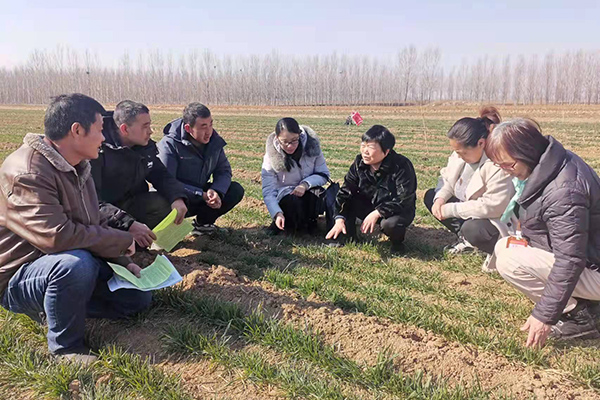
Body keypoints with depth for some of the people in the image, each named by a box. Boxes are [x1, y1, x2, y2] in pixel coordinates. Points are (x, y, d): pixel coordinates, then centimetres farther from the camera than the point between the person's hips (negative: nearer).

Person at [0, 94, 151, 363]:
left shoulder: (77, 166, 4)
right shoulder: (28, 173, -26)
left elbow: (95, 224, 11)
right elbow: (57, 236, -36)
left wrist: (123, 261, 0)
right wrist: (121, 241, -24)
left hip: (74, 265, 8)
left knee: (138, 297, 3)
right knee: (76, 263, -40)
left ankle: (58, 305, 11)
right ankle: (65, 345, -15)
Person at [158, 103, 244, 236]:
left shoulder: (214, 141, -5)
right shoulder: (169, 145, -21)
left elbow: (224, 171, 0)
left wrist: (216, 191, -23)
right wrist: (202, 195, -31)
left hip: (202, 195, 6)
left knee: (236, 190, -10)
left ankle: (203, 222, 2)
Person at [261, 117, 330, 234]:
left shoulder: (311, 145, -13)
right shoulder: (271, 157, -16)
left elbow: (323, 174, -7)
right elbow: (268, 191, -19)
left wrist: (305, 185, -26)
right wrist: (277, 214, -35)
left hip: (309, 193, 2)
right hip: (285, 196, -2)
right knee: (293, 202, -36)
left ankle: (309, 222, -5)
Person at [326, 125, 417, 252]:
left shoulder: (402, 166, -24)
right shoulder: (359, 163, -10)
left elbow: (405, 199, -27)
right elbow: (346, 190, -14)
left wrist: (377, 213, -34)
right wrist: (339, 218, -27)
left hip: (398, 210, -4)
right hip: (370, 205, 4)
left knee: (390, 224, -37)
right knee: (345, 200, -18)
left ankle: (397, 241, -1)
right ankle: (348, 236, -4)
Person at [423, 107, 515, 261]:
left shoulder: (499, 164, -30)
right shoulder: (461, 153, -6)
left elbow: (493, 206, -34)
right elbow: (448, 180, 5)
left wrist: (452, 209, -29)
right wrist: (440, 198, -18)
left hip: (496, 221, -8)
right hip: (468, 211, 8)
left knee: (472, 230, -38)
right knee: (431, 196, 0)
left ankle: (497, 249, -2)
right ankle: (466, 238, -2)